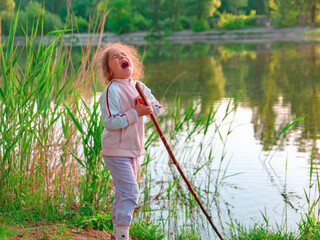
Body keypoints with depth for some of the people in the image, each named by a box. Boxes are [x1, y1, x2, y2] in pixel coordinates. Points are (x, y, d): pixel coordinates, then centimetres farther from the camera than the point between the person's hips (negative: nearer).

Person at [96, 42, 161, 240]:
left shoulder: (139, 87, 7)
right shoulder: (112, 90, -17)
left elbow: (157, 107, 13)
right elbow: (110, 122, -23)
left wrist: (147, 106, -10)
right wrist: (135, 113, -25)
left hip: (133, 150, 8)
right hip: (117, 151, -8)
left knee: (123, 194, 17)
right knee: (130, 192, -13)